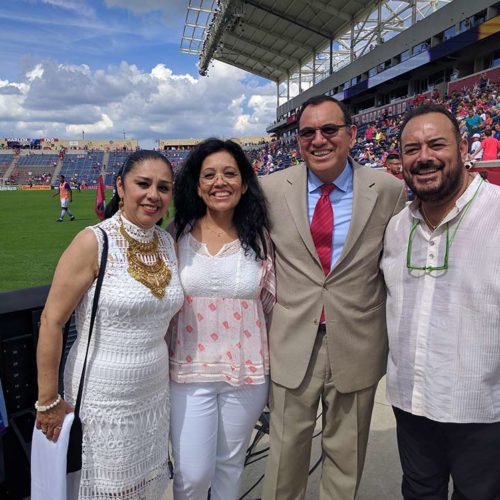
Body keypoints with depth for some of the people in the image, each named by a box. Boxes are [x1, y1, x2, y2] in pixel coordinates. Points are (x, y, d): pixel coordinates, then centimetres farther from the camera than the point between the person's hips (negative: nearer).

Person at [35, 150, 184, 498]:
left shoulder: (168, 242, -1)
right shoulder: (94, 242, -17)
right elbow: (52, 322, -15)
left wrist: (171, 365, 9)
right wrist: (48, 401, -10)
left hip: (155, 391, 5)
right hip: (103, 397, -5)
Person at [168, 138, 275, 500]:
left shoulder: (259, 238, -4)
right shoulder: (178, 236, -6)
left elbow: (271, 304, 4)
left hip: (247, 374, 1)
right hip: (189, 373, 0)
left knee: (231, 464, 21)